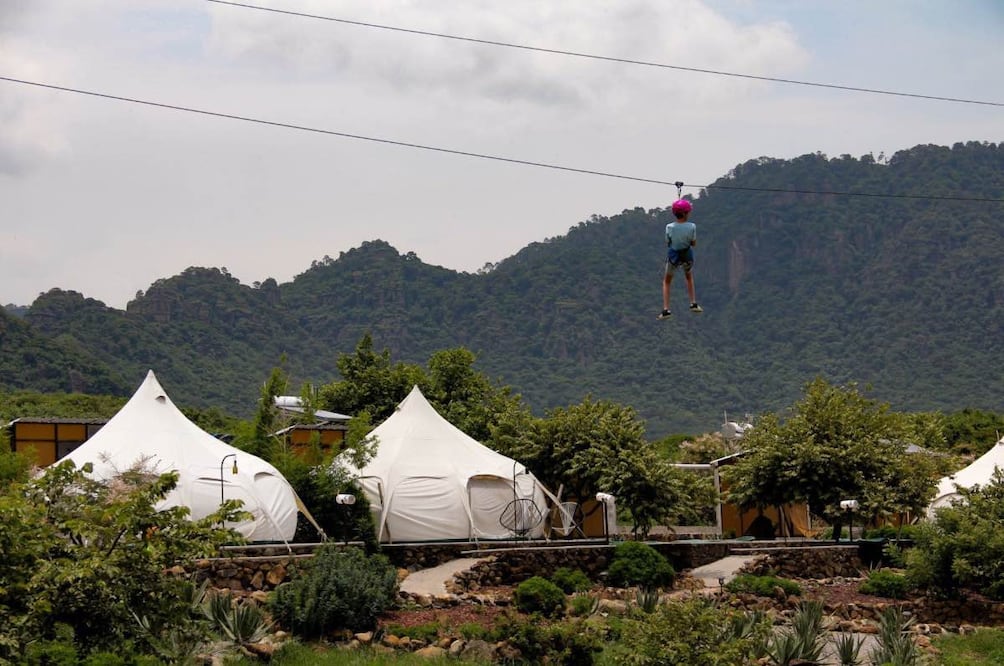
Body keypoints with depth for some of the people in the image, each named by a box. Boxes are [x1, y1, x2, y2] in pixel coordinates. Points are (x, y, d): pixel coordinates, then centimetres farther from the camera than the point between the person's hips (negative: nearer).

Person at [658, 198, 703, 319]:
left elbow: (667, 243, -7)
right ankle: (693, 303, 28)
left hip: (673, 256, -1)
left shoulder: (669, 227, -18)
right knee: (689, 277, 31)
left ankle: (665, 309, 7)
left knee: (666, 282, 18)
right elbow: (694, 243, -7)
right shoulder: (692, 227, -18)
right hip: (688, 256, 1)